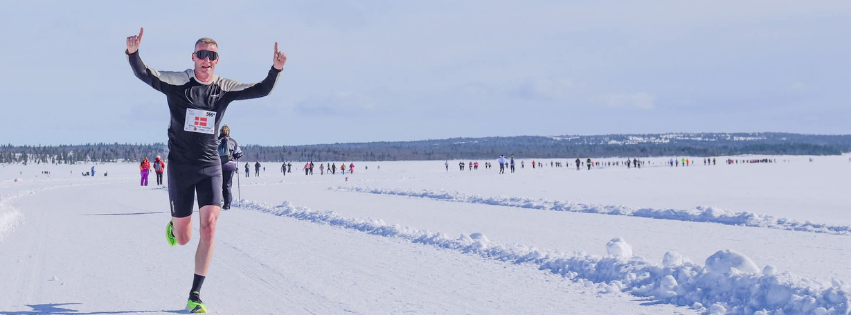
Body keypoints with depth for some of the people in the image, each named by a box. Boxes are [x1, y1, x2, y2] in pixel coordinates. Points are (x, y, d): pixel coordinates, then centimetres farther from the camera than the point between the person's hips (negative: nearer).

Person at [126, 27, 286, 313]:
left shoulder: (224, 88, 1)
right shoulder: (177, 83, -7)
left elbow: (262, 90, -2)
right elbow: (144, 74, -19)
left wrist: (275, 69, -21)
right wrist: (133, 53, -40)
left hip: (210, 167, 2)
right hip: (180, 166, -2)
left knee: (209, 228, -14)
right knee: (183, 240, 5)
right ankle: (174, 225, 47)